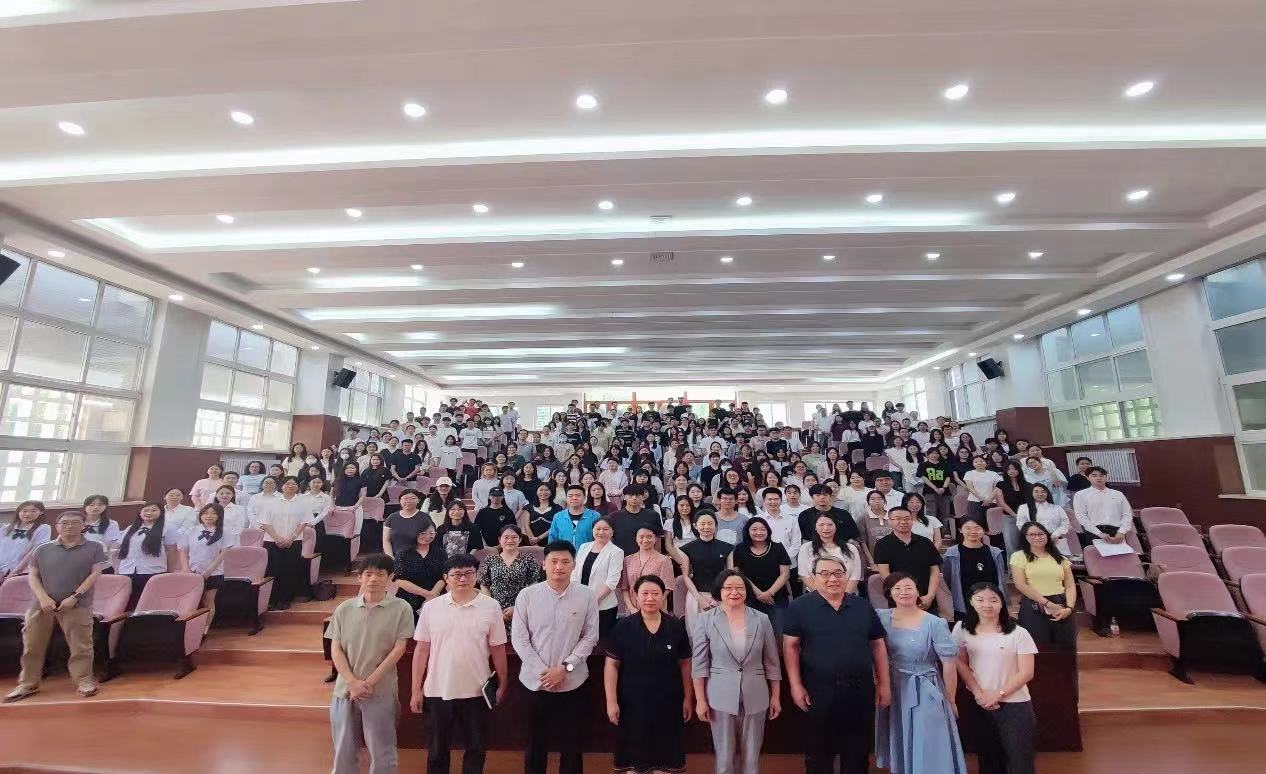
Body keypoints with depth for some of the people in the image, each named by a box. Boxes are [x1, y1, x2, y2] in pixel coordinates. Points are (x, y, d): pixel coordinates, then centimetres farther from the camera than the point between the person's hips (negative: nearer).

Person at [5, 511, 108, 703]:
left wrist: (75, 597, -12)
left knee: (80, 646, -1)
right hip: (41, 605, 3)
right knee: (32, 646, 10)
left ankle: (83, 680, 9)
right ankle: (28, 684, 27)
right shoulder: (43, 549, 10)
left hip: (77, 606, -3)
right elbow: (32, 575, 6)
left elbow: (95, 573, -2)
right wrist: (43, 598, -9)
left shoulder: (94, 547, 4)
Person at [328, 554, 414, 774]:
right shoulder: (344, 609, 1)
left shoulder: (401, 609, -8)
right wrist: (353, 682, -10)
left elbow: (398, 649, -9)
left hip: (381, 692, -3)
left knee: (382, 753, 7)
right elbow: (335, 650, 1)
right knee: (343, 751, 16)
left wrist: (368, 683, -12)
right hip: (345, 690, 3)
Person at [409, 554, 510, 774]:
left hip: (476, 692, -1)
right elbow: (421, 650, 2)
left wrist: (502, 685, 2)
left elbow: (498, 650, -1)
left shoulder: (491, 607, -8)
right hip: (437, 691, 1)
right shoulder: (431, 608, -4)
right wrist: (416, 690, 2)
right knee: (437, 750, 17)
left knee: (477, 748, 13)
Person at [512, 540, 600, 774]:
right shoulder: (527, 595, -8)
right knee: (536, 742, 15)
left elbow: (590, 637, -4)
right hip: (536, 680, 0)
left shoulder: (587, 596, -8)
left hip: (573, 681, 0)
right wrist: (542, 671, -10)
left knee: (571, 742, 13)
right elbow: (519, 638, -4)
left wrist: (565, 667, -12)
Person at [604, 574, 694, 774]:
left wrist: (688, 698, 3)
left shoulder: (676, 626, -5)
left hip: (668, 702, 1)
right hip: (633, 702, -1)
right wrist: (611, 701, -8)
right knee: (633, 757, 13)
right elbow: (612, 665, -6)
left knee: (666, 757, 12)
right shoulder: (623, 627, -9)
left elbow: (685, 664, 2)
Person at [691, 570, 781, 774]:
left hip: (756, 698, 2)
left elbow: (772, 662, 4)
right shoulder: (705, 619, -8)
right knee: (725, 757, 10)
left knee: (751, 757, 14)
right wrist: (700, 700, -6)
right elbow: (699, 663, -5)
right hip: (721, 698, -1)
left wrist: (776, 696, 6)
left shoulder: (762, 619, -2)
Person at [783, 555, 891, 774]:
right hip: (817, 691, -2)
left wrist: (883, 684, 7)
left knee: (858, 753, 14)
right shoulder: (800, 607, -5)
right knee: (818, 754, 12)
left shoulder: (863, 606, 5)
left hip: (860, 690, 3)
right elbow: (790, 646, -5)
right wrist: (796, 686, -10)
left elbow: (877, 645, 10)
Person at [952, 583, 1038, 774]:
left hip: (1014, 703, -2)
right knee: (987, 757, 17)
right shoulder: (962, 629, -4)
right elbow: (960, 663, -1)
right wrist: (978, 693, -11)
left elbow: (1026, 673, -10)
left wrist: (998, 694, -14)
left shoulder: (1018, 633, -10)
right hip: (978, 704, 2)